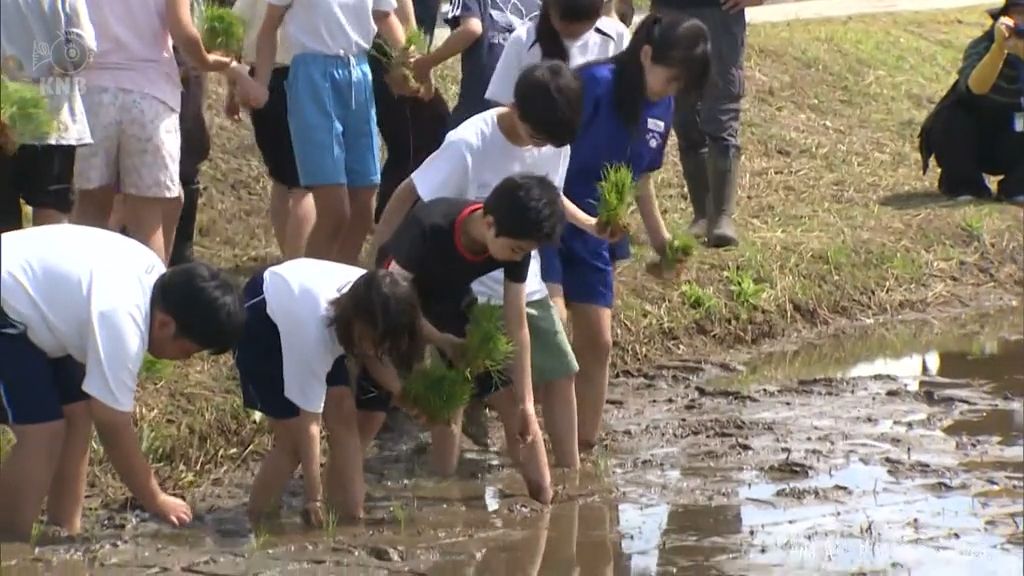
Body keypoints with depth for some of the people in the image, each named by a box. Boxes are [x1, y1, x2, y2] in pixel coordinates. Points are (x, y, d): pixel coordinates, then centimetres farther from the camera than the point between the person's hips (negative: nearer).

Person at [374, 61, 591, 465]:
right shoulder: (469, 144, -25)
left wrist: (590, 224, -4)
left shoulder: (555, 144, -7)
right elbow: (408, 196, -18)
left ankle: (570, 473, 18)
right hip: (469, 290, -6)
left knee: (559, 375, 7)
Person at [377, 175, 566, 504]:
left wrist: (526, 402, -16)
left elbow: (517, 327, -16)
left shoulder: (516, 244, -24)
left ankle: (543, 501, 11)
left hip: (454, 308, 4)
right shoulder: (430, 227, -38)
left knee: (512, 402, 0)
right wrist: (443, 341, -26)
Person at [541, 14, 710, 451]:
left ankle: (585, 448, 16)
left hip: (593, 234, 7)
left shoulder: (661, 107, 3)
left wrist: (660, 238, 19)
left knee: (596, 341, 7)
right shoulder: (595, 85, -20)